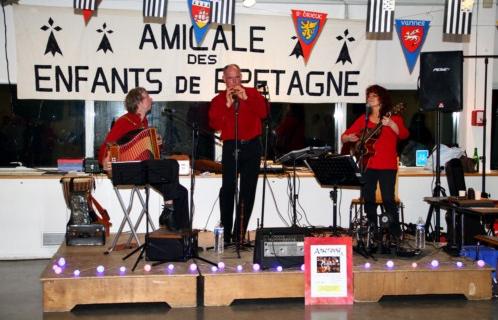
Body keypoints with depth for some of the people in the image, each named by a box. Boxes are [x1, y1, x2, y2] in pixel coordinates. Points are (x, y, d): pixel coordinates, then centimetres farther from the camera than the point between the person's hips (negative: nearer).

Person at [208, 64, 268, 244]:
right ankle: (225, 233, 1)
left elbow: (263, 113, -5)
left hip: (251, 146, 2)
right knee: (228, 188, -8)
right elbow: (215, 125, -6)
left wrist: (246, 98, -12)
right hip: (231, 147, -1)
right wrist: (227, 104, -13)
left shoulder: (253, 93, 10)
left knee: (248, 190, 3)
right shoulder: (218, 100, 7)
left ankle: (239, 235, 11)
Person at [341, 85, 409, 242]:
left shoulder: (394, 118, 3)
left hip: (387, 166, -4)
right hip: (367, 165, 4)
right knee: (368, 200, 6)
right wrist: (349, 138, -9)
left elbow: (404, 135, -13)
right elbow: (344, 136, 14)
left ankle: (396, 234, 1)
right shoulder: (363, 119, 13)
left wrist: (391, 124, -29)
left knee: (388, 199, -10)